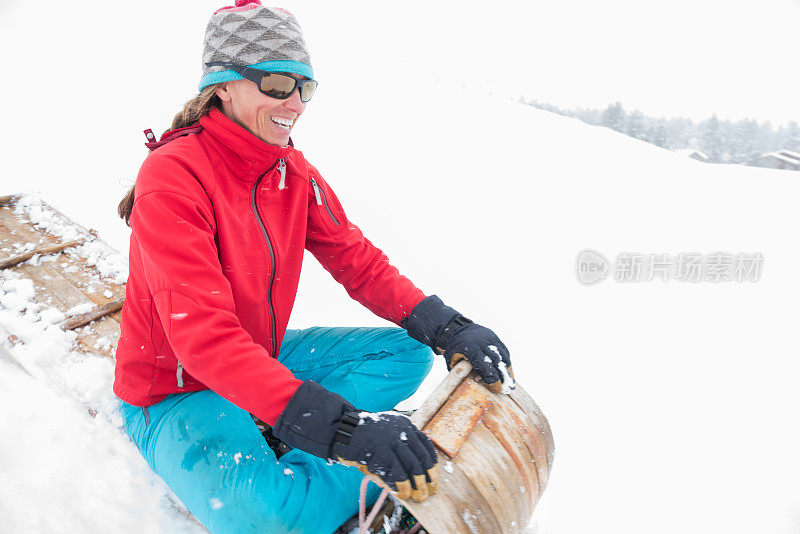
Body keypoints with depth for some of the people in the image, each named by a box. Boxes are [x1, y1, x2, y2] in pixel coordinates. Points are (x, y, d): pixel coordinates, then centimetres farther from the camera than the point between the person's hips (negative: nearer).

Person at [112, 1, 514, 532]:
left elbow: (357, 260, -1)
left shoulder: (293, 170, -2)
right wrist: (340, 425, -42)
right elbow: (203, 335, -34)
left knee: (408, 351, -3)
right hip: (176, 391, -7)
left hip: (266, 359, 7)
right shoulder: (172, 178, -25)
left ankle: (281, 450, -15)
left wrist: (446, 328, -17)